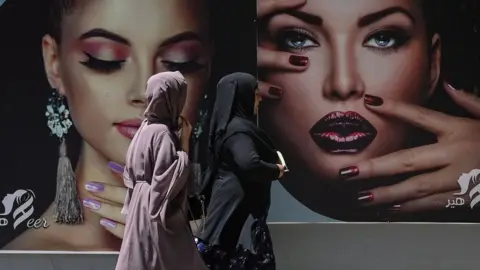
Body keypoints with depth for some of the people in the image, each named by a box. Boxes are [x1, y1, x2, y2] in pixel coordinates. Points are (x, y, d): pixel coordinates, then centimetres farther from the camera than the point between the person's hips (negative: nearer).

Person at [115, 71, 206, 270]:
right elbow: (170, 178, -23)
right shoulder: (162, 132, -20)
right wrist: (184, 144, -16)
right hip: (159, 210, -9)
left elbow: (131, 172, 13)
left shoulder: (147, 126, 6)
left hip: (144, 204, 9)